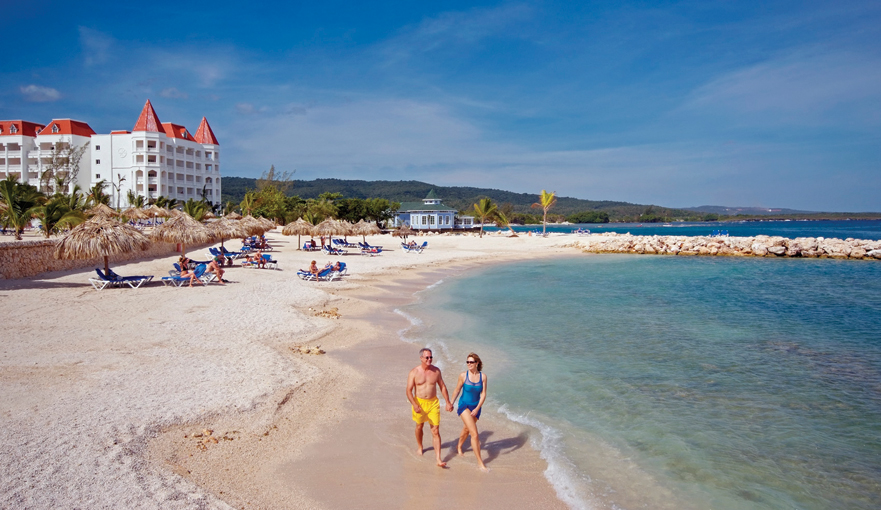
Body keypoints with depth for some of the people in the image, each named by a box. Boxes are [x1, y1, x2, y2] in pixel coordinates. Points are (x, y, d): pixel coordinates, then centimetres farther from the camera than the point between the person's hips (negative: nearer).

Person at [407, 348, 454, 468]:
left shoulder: (436, 371, -3)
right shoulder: (414, 372, -11)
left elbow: (442, 387, 8)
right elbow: (409, 390, -12)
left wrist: (448, 402, 5)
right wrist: (414, 405, -25)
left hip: (433, 403, 1)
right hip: (419, 403, -1)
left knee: (436, 431, -4)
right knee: (419, 427, 21)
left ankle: (438, 459, -4)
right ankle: (419, 446, 50)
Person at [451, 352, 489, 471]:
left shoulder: (483, 376, -9)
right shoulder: (463, 375, -14)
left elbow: (483, 394, -8)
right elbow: (457, 390, -1)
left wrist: (477, 409, -16)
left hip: (476, 407, 3)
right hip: (464, 405, -3)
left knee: (467, 429, 25)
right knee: (474, 433, -15)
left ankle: (459, 446, 55)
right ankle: (480, 461, -10)